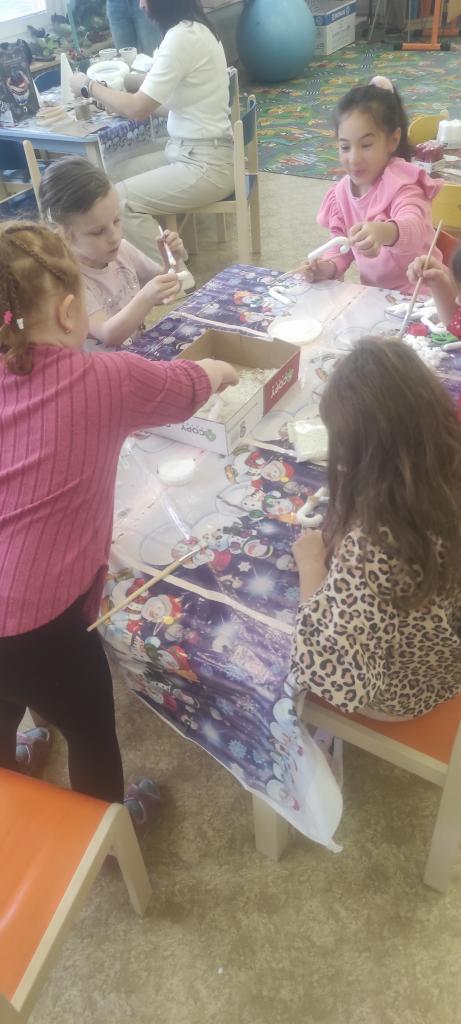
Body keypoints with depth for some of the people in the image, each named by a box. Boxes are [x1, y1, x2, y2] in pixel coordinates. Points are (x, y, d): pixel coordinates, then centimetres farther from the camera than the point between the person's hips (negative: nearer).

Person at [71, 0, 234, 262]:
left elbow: (138, 108, -18)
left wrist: (89, 86, -4)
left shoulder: (182, 36, -18)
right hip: (191, 152, 9)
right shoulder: (193, 29, 10)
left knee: (118, 201, -14)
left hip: (206, 164, -9)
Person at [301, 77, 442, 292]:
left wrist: (385, 232, -56)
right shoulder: (342, 191, 4)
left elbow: (415, 227, -34)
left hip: (416, 294, -6)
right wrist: (329, 267, -9)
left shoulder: (400, 184, -14)